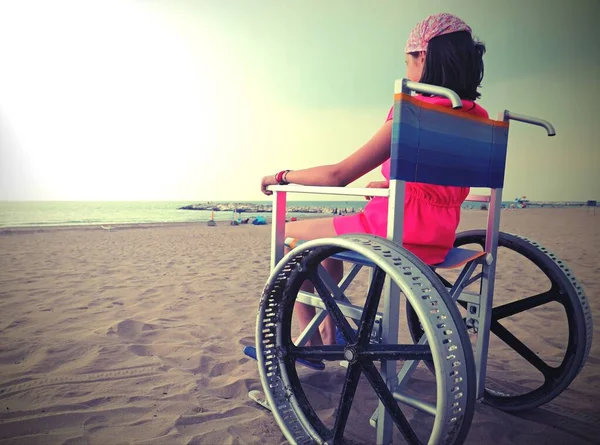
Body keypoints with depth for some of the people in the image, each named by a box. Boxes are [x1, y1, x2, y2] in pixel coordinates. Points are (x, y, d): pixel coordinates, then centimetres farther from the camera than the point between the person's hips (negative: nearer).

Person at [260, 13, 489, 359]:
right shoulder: (478, 117, 7)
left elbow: (339, 176, -14)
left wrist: (283, 176, 1)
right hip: (439, 238, 9)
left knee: (289, 234, 12)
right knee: (327, 237, 29)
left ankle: (309, 339, 17)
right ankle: (330, 335, 35)